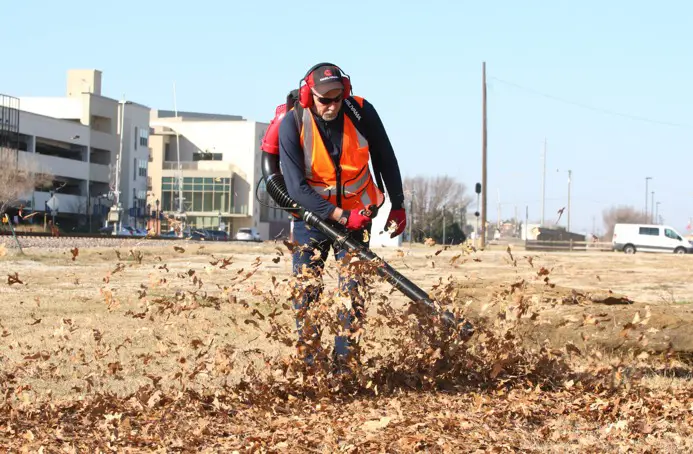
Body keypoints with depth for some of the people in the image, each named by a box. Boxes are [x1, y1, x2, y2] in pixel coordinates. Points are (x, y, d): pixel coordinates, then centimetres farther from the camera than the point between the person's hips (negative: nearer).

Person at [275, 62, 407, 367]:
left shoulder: (362, 113, -16)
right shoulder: (292, 123, -20)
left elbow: (385, 159, 2)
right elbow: (297, 187, -21)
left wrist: (398, 205, 5)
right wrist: (341, 216, -25)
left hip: (357, 212, 1)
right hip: (312, 212, -1)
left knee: (352, 289, -6)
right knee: (306, 289, -3)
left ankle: (345, 362, -2)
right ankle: (309, 363, 4)